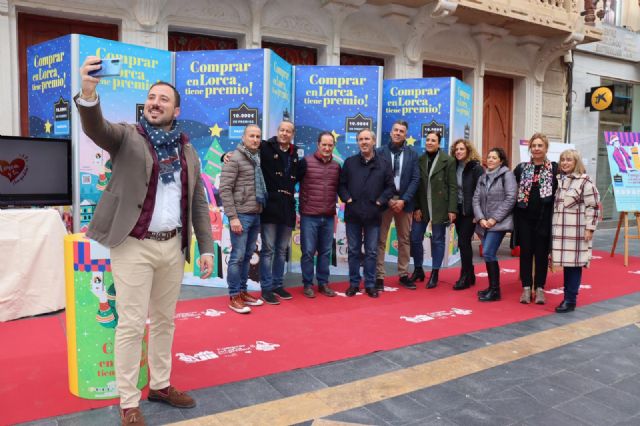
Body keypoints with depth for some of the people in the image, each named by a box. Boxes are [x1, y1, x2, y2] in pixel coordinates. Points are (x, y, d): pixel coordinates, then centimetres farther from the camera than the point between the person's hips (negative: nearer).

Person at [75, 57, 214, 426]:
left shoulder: (188, 151, 9)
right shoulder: (127, 137, -1)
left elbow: (199, 203, 9)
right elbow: (96, 127, -23)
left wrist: (206, 248, 5)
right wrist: (89, 92, -43)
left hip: (173, 246, 4)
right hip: (134, 246, -4)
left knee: (164, 321, 15)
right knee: (131, 326, 1)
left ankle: (160, 385, 32)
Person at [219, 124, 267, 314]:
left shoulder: (258, 158, 12)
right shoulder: (234, 159, -8)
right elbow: (225, 189, -13)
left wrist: (259, 212, 7)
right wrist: (232, 217, -17)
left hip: (256, 215, 7)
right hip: (241, 215, -7)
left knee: (248, 255, 13)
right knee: (238, 256, -2)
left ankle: (242, 291, 24)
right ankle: (234, 297, 8)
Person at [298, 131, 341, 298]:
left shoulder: (336, 166, 8)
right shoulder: (306, 162, -4)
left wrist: (334, 210, 16)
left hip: (328, 217, 4)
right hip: (309, 216, -4)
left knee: (325, 252, 10)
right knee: (308, 252, 2)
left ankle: (323, 283, 22)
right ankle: (307, 284, 14)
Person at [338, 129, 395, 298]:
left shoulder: (383, 164, 4)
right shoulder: (349, 162, 6)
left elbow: (390, 186, 5)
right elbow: (341, 184, 7)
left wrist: (380, 201, -6)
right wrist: (347, 198, -6)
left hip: (373, 214, 0)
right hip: (353, 214, 1)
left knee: (371, 252, 6)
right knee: (353, 251, 8)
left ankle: (370, 285, 16)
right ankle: (353, 283, 18)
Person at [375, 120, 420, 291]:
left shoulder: (412, 153, 6)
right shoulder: (380, 152, 0)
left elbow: (415, 179, 0)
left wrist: (403, 200, -10)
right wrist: (387, 199, -10)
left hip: (404, 201, 2)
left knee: (404, 240, 10)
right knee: (380, 240, 0)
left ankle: (404, 275, 20)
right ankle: (379, 277, 6)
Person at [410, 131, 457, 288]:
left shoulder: (448, 161, -3)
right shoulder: (419, 160, 6)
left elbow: (452, 187, -5)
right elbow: (416, 185, 4)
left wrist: (452, 209, -10)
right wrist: (416, 207, -2)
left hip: (440, 207, -3)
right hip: (421, 206, 3)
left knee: (437, 240, 6)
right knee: (415, 238, 6)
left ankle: (434, 274, 17)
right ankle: (418, 270, 25)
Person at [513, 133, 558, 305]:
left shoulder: (555, 168, 0)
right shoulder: (521, 168, 6)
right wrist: (515, 204, 5)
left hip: (544, 218, -2)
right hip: (524, 217, 2)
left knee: (541, 253, 6)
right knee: (525, 252, 5)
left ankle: (540, 288, 17)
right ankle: (526, 288, 13)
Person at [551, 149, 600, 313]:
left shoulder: (585, 181, -6)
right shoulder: (560, 180, 14)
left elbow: (593, 207, -9)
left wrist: (589, 229, -14)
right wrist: (553, 227, 18)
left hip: (577, 231, -6)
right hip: (561, 231, 6)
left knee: (574, 264, -2)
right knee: (566, 263, 10)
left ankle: (570, 300, 4)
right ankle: (568, 296, 19)